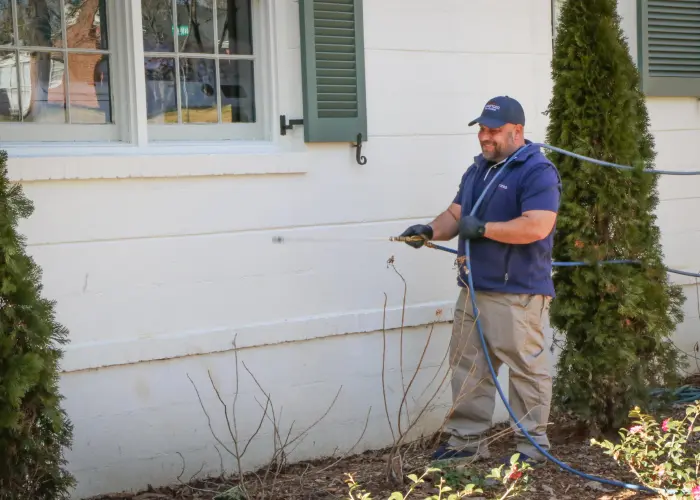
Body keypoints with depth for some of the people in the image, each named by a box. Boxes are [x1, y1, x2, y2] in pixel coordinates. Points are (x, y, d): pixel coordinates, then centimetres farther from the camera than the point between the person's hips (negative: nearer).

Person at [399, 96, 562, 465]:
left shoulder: (537, 172, -11)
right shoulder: (477, 169, 17)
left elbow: (537, 226, -22)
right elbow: (456, 214, 17)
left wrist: (483, 228, -19)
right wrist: (432, 231, -4)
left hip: (517, 292, -8)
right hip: (473, 288, 9)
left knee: (526, 368, 0)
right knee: (468, 366, 11)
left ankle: (532, 444, 10)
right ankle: (465, 440, 20)